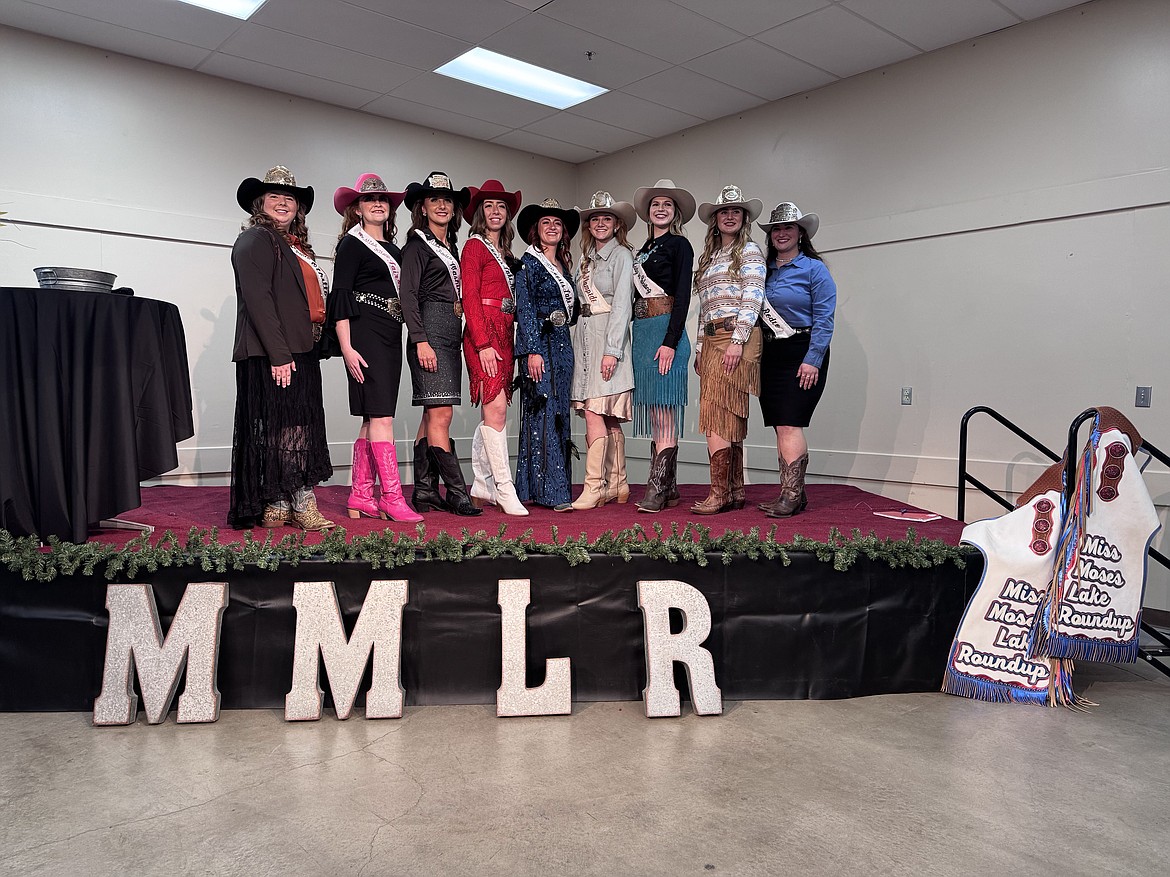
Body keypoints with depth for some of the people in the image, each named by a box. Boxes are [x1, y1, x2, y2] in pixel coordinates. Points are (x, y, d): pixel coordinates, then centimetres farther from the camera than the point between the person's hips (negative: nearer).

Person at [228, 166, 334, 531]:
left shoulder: (296, 246, 24)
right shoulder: (255, 240, -3)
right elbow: (258, 299, -13)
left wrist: (318, 341, 15)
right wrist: (279, 354, -20)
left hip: (300, 351, 9)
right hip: (272, 354, -9)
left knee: (292, 427, 7)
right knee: (287, 430, -10)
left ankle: (277, 509, 11)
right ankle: (304, 505, -9)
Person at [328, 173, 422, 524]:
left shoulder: (393, 249, 21)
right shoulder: (351, 244, 0)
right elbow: (340, 297, -8)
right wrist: (347, 348, -16)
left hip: (390, 338, 8)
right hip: (364, 336, -7)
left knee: (373, 418, 6)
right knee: (381, 416, -12)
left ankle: (360, 497, 11)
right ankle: (392, 497, -11)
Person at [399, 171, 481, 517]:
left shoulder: (452, 247, 21)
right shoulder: (417, 245, -1)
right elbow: (407, 294, -10)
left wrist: (460, 335, 14)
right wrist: (420, 341, -18)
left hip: (451, 335, 8)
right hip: (430, 332, -8)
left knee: (433, 415, 7)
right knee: (441, 414, -10)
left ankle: (425, 491, 11)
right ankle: (458, 493, -8)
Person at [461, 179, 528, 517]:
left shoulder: (505, 253, 21)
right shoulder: (474, 246, -1)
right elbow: (470, 298, -9)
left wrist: (505, 339, 10)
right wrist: (483, 344, -17)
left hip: (504, 334, 8)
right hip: (483, 332, -8)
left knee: (493, 413, 7)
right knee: (496, 407, -13)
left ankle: (482, 486, 14)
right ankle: (505, 489, -10)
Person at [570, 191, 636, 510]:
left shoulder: (621, 255, -2)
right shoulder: (587, 257, 19)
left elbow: (622, 304, -11)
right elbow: (582, 301, 15)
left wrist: (612, 350, -18)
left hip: (607, 335, -7)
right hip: (584, 335, 7)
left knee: (594, 412, -13)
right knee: (608, 418, 8)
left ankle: (594, 487, -10)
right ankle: (617, 486, 14)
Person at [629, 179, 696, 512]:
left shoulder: (679, 244, -1)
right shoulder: (644, 250, 21)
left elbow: (682, 296, -10)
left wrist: (670, 342, -19)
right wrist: (639, 335, 12)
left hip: (665, 330, -8)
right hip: (642, 332, 8)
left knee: (664, 412, -10)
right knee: (655, 413, 7)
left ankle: (657, 490, -11)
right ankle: (669, 490, 12)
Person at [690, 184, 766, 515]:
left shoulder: (749, 251, 1)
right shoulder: (710, 257, 22)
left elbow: (752, 300, -9)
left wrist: (737, 341, -19)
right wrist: (700, 348, 14)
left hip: (737, 338, -7)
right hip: (710, 340, 7)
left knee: (718, 415, -14)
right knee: (728, 419, 6)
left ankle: (720, 493, -12)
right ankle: (735, 491, 10)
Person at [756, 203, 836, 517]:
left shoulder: (814, 268, -1)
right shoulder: (764, 270, 16)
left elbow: (824, 318, -8)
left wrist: (812, 360, -17)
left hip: (803, 355, -6)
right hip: (770, 356, 6)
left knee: (789, 424, -13)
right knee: (780, 427, 5)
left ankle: (791, 495, -10)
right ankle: (792, 495, 12)